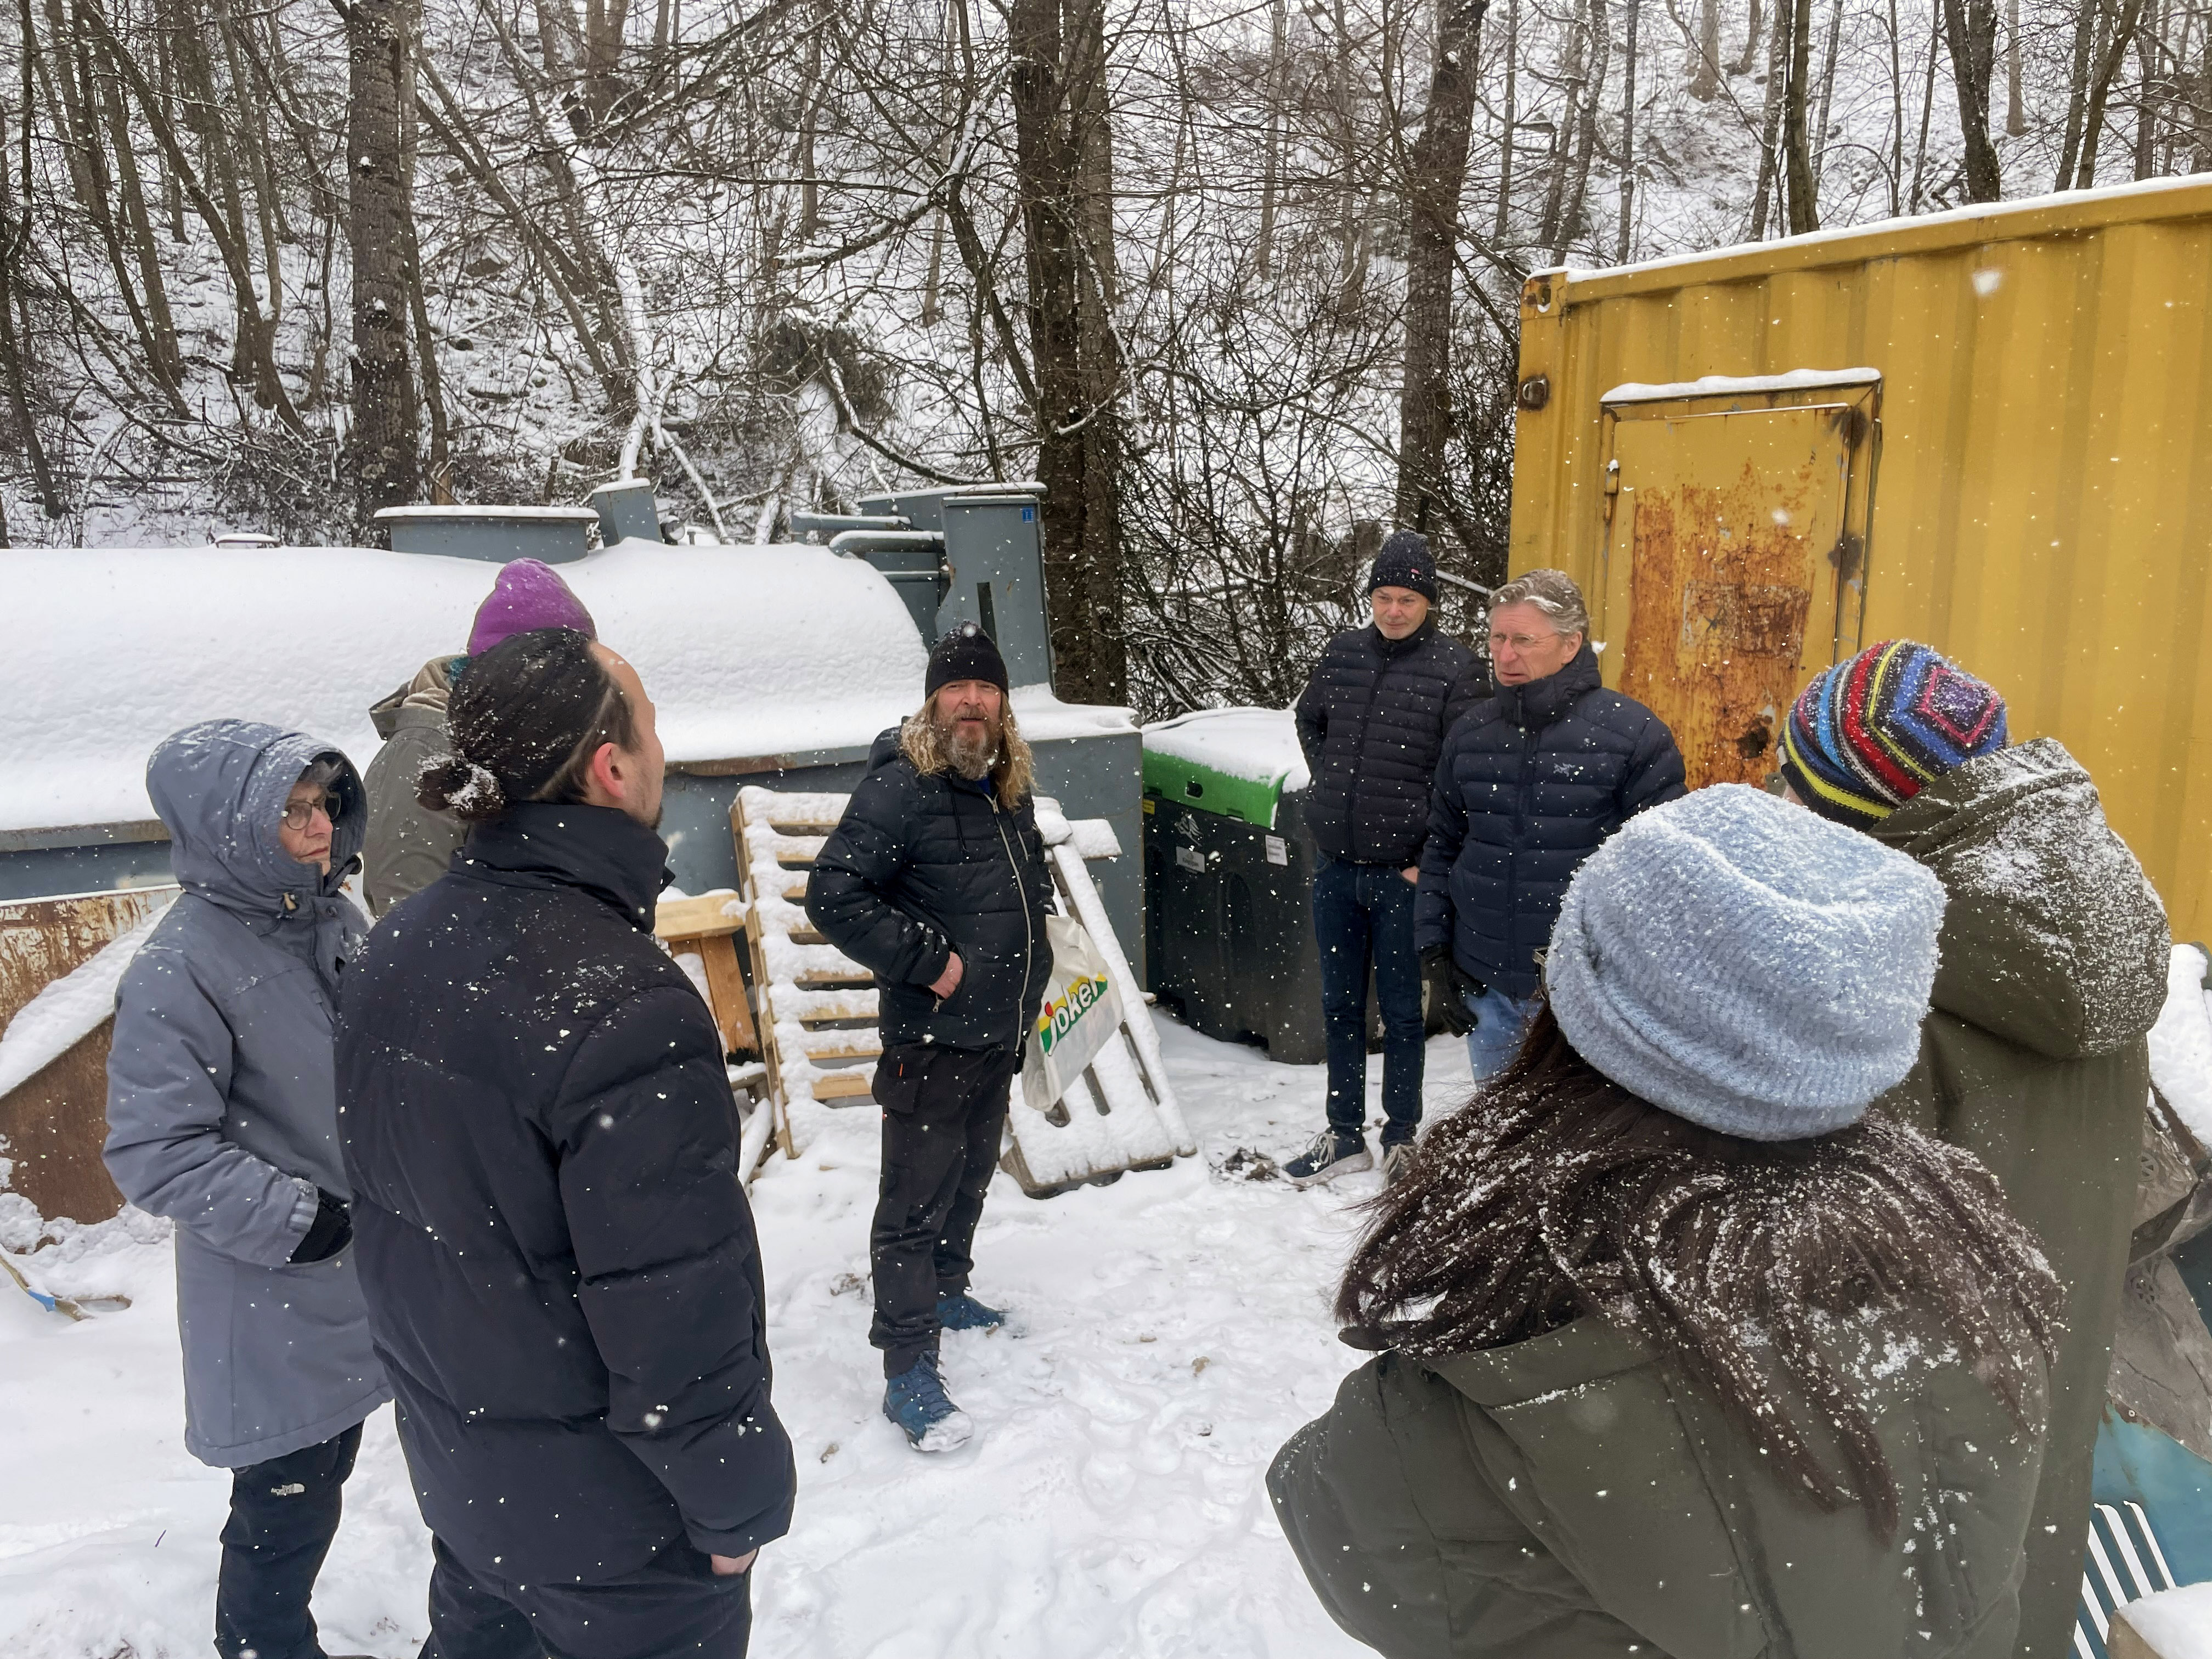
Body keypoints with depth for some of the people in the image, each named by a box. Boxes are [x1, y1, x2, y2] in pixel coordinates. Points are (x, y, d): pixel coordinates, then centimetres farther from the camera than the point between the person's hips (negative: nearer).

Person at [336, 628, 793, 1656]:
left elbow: (388, 1196, 7)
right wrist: (740, 1502, -12)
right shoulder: (624, 1011, -33)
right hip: (605, 1513, -7)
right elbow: (670, 1320, -28)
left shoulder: (395, 950, -5)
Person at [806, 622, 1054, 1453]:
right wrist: (926, 960, -23)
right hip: (930, 1037, -8)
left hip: (999, 1034, 8)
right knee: (916, 1200, -2)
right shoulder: (899, 786, -18)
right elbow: (832, 894, -24)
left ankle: (945, 1290, 43)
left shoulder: (1010, 786, 8)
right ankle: (909, 1373, 6)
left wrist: (1031, 963, 16)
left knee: (970, 1177, 23)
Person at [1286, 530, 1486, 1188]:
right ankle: (1345, 1136, 26)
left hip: (1402, 871, -4)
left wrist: (1432, 858, -12)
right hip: (1335, 864, 5)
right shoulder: (1343, 653, 5)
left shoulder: (1456, 667, -9)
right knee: (1339, 1005, 13)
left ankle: (1402, 1139, 21)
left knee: (1401, 1010, 7)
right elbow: (1308, 723, 23)